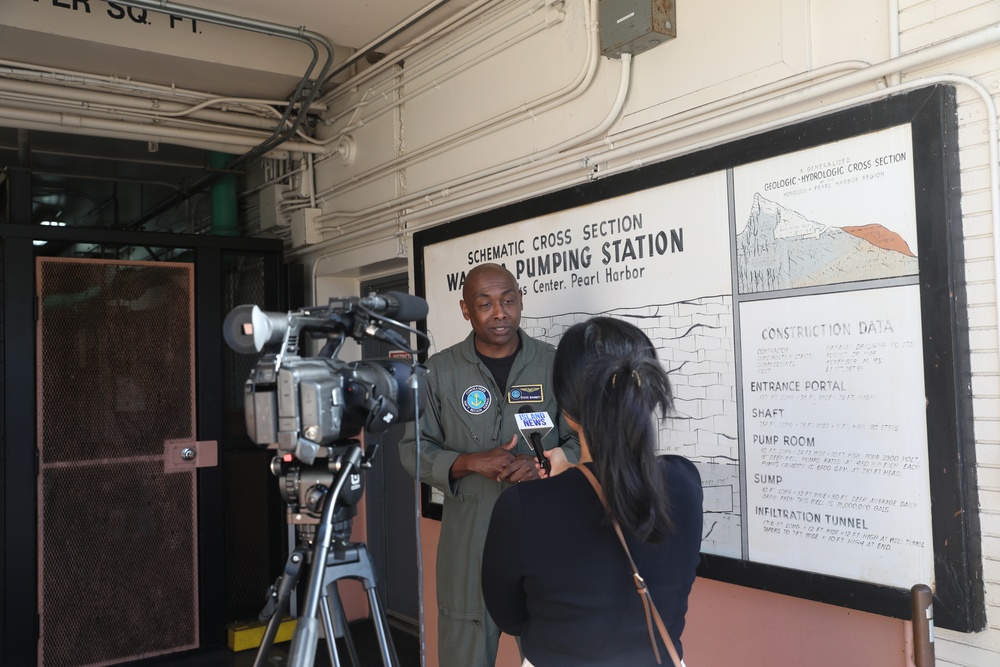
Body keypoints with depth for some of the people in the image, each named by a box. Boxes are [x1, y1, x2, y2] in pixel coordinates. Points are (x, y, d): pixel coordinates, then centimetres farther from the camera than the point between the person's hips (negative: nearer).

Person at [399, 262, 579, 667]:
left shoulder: (555, 365, 1)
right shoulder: (439, 370, 1)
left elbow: (584, 443, 3)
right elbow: (414, 449, 2)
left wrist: (543, 464, -16)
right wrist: (469, 463, -14)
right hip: (468, 543, 0)